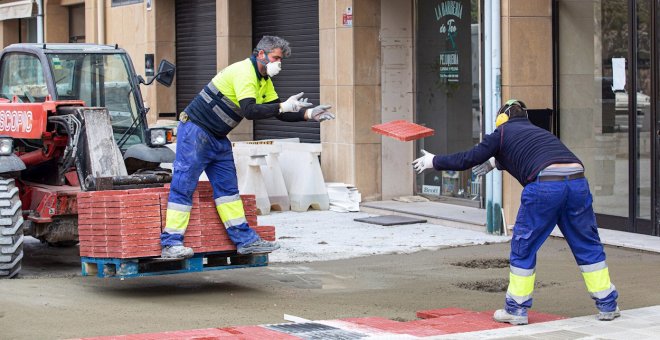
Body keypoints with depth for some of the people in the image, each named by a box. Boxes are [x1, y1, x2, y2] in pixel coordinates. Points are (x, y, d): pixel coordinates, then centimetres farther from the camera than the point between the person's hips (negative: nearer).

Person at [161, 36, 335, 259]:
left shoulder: (264, 81, 11)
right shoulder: (244, 72, -20)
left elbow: (280, 113, 11)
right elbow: (249, 111, -31)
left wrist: (309, 114, -2)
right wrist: (283, 107, -30)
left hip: (218, 139, 10)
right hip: (195, 132, -10)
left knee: (228, 187, 8)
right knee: (183, 186, -8)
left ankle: (245, 240, 8)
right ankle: (171, 244, -8)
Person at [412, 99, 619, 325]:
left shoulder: (503, 133, 18)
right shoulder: (538, 132, 35)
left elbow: (467, 159, 18)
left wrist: (434, 162, 32)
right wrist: (495, 162, 66)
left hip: (545, 184, -5)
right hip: (577, 178, 5)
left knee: (523, 247, 10)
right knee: (588, 246, 14)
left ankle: (516, 309, 14)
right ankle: (607, 306, 17)